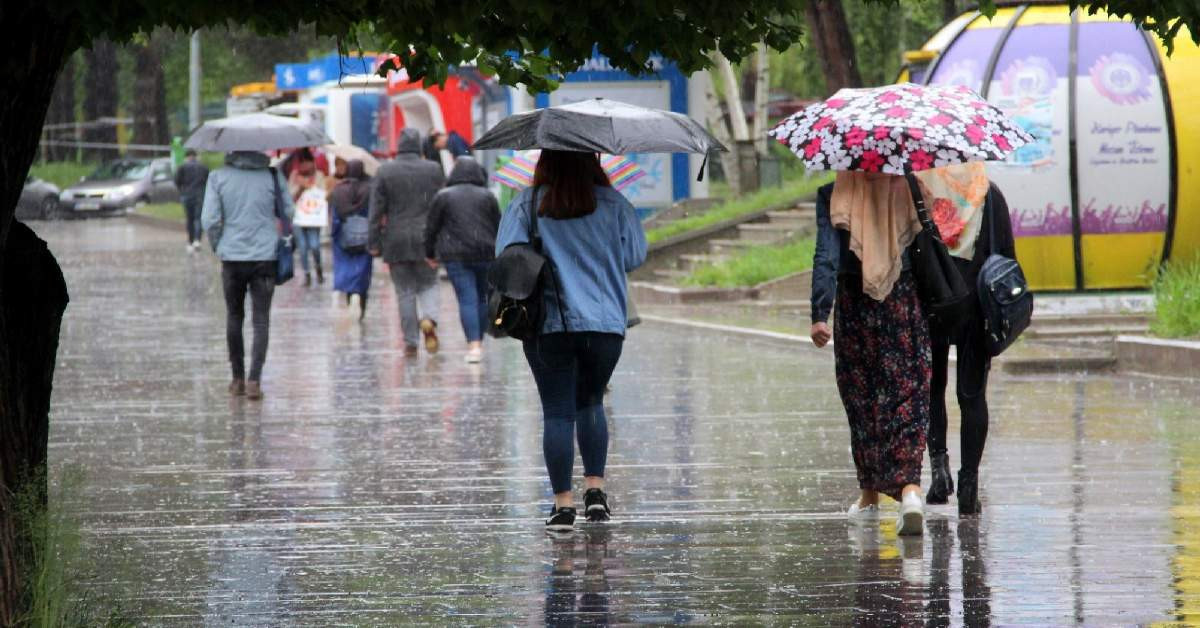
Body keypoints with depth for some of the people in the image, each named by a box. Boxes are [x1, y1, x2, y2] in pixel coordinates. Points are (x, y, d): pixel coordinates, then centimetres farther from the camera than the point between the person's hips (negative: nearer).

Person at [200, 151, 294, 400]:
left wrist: (217, 245, 12)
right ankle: (254, 380, -12)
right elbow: (289, 214, 3)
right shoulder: (273, 177, -4)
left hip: (232, 257, 1)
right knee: (260, 319, 1)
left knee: (234, 316, 16)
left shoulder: (218, 178, -4)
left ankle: (238, 378, 19)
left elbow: (209, 220, -6)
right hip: (265, 256, -1)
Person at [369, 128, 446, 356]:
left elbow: (376, 211, -3)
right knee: (428, 284, 13)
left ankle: (410, 342, 4)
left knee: (405, 291, 6)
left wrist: (375, 243, 1)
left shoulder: (384, 172, -2)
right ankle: (429, 319, -16)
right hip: (426, 240, 0)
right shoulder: (434, 170, 1)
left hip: (396, 242, 0)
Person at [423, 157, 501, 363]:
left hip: (455, 254, -2)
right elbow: (498, 227, 8)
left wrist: (430, 254, 15)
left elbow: (432, 228, 4)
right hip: (485, 253, 2)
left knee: (467, 300, -6)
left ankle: (473, 345, -16)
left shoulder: (443, 196, 1)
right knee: (481, 298, 15)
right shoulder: (487, 196, 6)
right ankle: (479, 341, 20)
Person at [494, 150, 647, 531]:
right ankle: (595, 488, 8)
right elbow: (635, 256, 3)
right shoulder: (612, 204, 0)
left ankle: (563, 503, -2)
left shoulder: (526, 205, -2)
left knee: (557, 411, 2)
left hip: (547, 324, -1)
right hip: (605, 323, 1)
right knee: (591, 402, 19)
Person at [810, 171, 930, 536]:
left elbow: (826, 256, -13)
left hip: (854, 304, 0)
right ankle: (909, 487, -21)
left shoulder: (832, 194, -6)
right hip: (905, 300, 0)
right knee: (908, 397, -1)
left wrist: (819, 314, -16)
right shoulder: (908, 188, -1)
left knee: (862, 399, 13)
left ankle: (870, 496, 22)